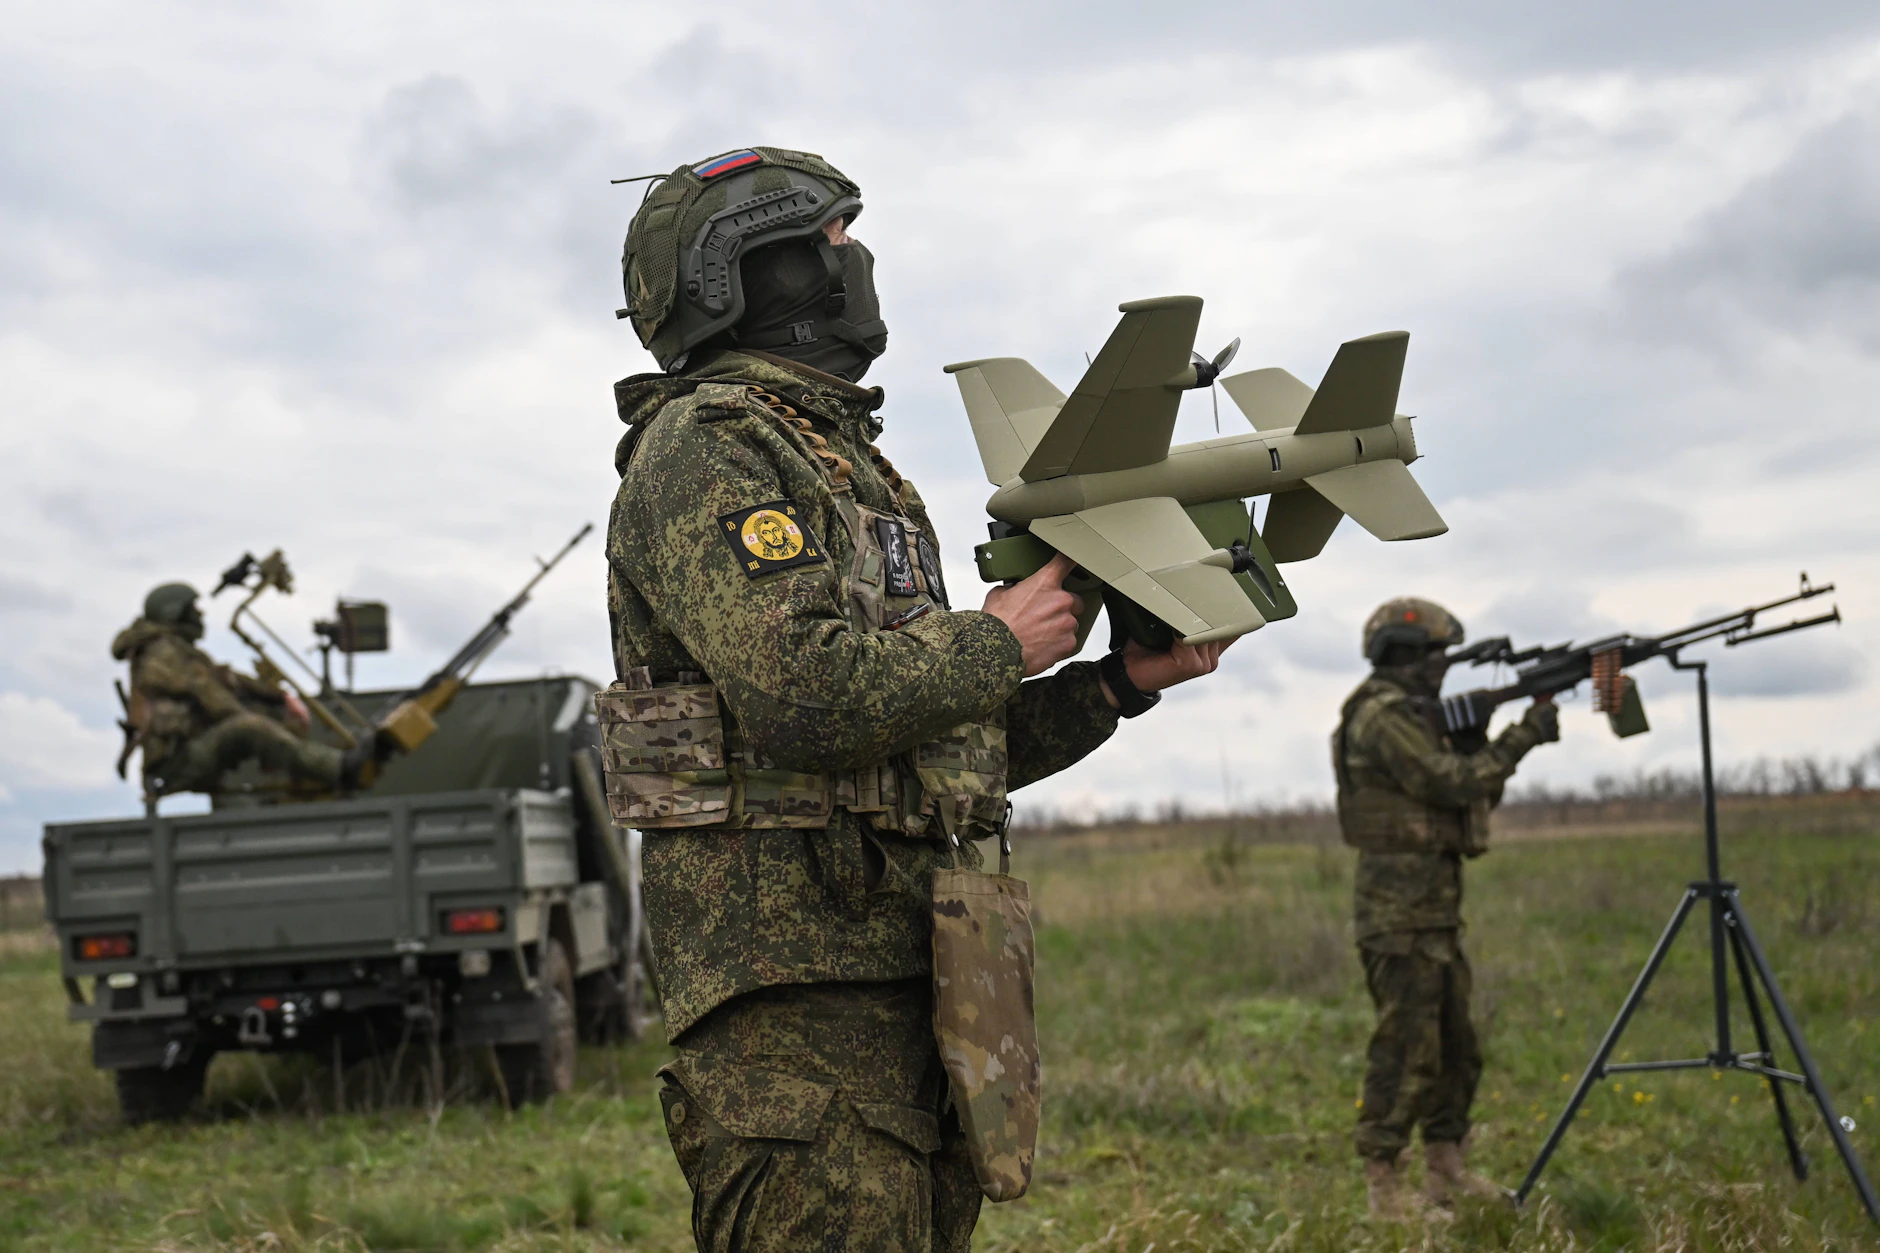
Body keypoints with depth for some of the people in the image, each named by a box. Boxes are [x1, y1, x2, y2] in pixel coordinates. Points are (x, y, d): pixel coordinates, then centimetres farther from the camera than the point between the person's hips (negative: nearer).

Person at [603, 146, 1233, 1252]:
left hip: (902, 959, 10)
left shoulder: (848, 466, 24)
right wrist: (999, 640, -8)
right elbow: (806, 693, -22)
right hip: (790, 963, -10)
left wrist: (1116, 685, 14)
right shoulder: (705, 449, -7)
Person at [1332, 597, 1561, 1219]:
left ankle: (1446, 1169, 22)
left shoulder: (1414, 714, 18)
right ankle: (1384, 1185, -5)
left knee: (1456, 1047, 14)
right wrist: (1522, 738, -12)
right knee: (1407, 1049, -9)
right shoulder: (1383, 717, -13)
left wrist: (1512, 733, 5)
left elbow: (1475, 788, 19)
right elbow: (1452, 781, -20)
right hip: (1400, 907, -10)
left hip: (1434, 908, 10)